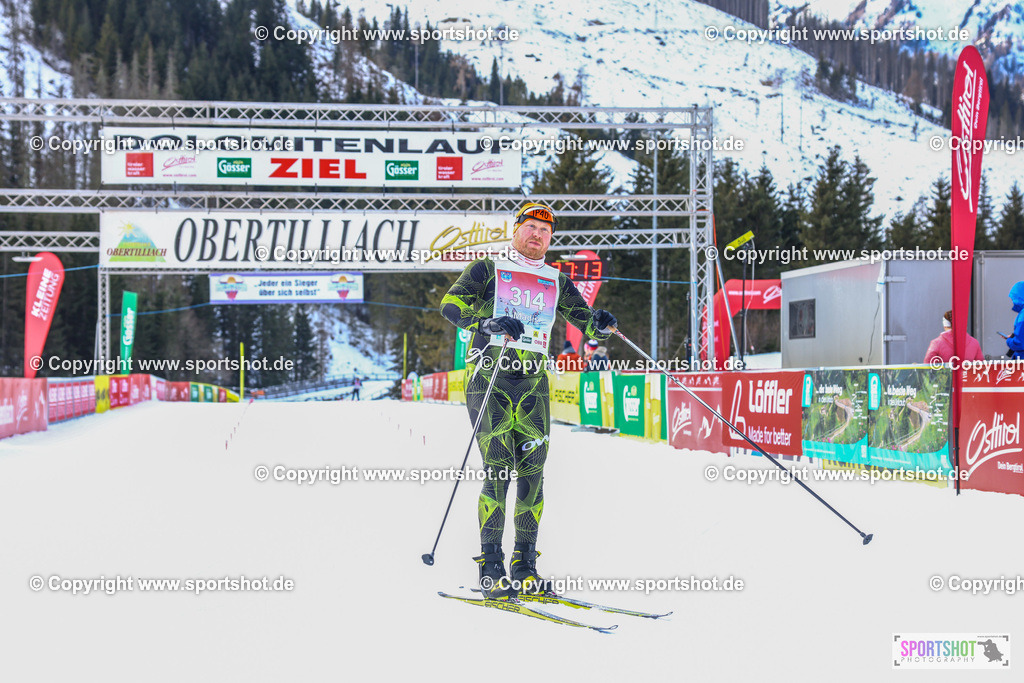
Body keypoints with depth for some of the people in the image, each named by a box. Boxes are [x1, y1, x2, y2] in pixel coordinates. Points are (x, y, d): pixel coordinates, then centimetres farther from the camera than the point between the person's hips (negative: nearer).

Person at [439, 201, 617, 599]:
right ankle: (491, 569, -8)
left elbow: (586, 323, 17)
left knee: (532, 474, -1)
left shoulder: (557, 283, 17)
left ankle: (525, 569, 7)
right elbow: (451, 305, -4)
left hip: (533, 383, 4)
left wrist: (601, 324, -7)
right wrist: (490, 323, -20)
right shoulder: (488, 271, 7)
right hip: (489, 380, -4)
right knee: (498, 471, -12)